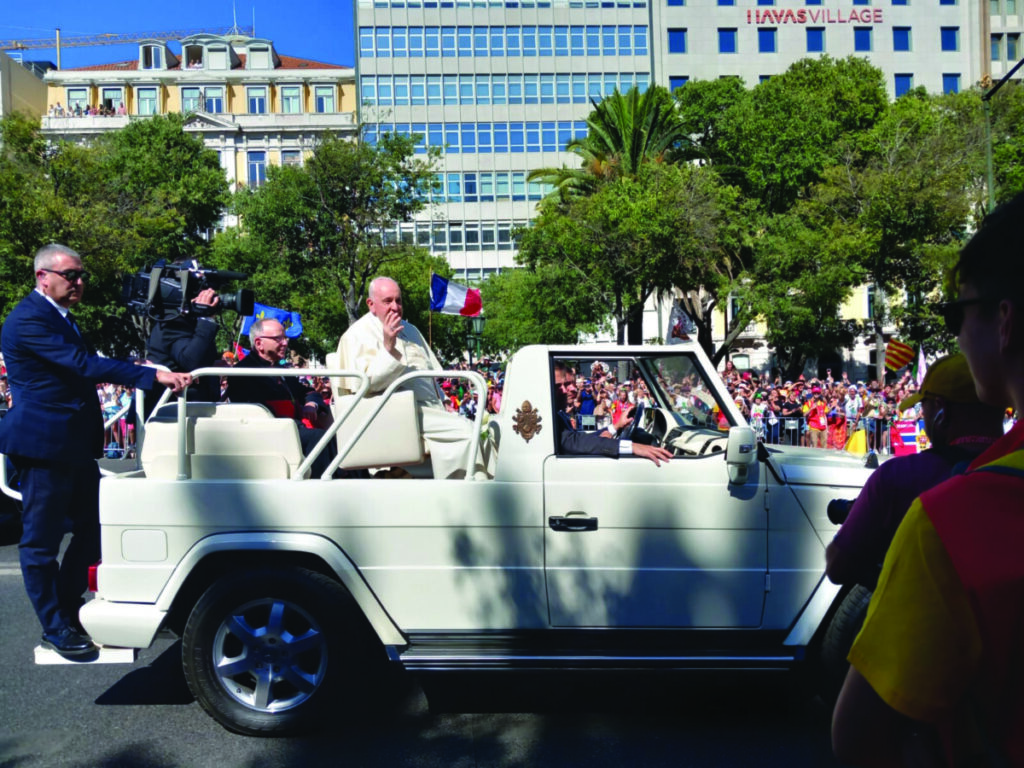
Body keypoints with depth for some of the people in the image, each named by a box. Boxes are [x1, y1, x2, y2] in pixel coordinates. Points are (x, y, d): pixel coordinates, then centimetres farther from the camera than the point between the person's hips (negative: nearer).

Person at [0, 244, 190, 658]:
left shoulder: (61, 317, 15)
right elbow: (84, 364, -27)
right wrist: (155, 375, -32)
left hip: (74, 445, 10)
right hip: (43, 445, -10)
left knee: (94, 526, 15)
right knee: (41, 539, 4)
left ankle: (67, 607, 31)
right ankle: (55, 628, 16)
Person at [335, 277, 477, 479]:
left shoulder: (410, 330, 25)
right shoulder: (358, 334, -1)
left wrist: (442, 405, 16)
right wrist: (388, 346, -23)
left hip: (431, 409, 9)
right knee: (465, 431, -27)